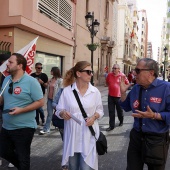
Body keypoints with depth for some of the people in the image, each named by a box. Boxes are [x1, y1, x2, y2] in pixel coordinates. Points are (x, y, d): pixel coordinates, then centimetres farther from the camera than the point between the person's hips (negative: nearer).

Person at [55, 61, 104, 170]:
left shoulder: (95, 91, -1)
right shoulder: (67, 90, -5)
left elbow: (100, 110, 9)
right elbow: (59, 111, 2)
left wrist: (94, 116, -11)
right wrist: (63, 113, -20)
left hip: (88, 136, 0)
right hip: (72, 135, 1)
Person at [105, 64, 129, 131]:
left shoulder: (122, 75, -10)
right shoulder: (109, 75, -1)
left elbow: (127, 83, 4)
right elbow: (107, 82, 20)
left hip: (119, 96, -3)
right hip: (110, 96, 3)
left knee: (119, 110, 14)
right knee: (111, 111, 5)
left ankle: (121, 121, 39)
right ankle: (111, 126, 12)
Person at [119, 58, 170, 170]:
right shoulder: (136, 88, 1)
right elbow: (127, 108, 11)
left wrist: (154, 116, -28)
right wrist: (123, 92, -2)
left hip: (158, 139, -4)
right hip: (136, 136, 5)